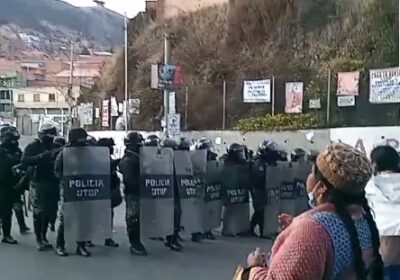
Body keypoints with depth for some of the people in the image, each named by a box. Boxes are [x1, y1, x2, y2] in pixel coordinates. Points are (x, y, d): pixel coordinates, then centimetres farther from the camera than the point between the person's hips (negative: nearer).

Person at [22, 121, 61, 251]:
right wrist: (43, 156, -29)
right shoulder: (33, 147, -1)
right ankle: (38, 239, 10)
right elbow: (25, 161, -17)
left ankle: (44, 236, 24)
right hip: (38, 184, -4)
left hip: (53, 184, 4)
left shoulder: (55, 147, 13)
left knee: (49, 212, 8)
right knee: (39, 212, -2)